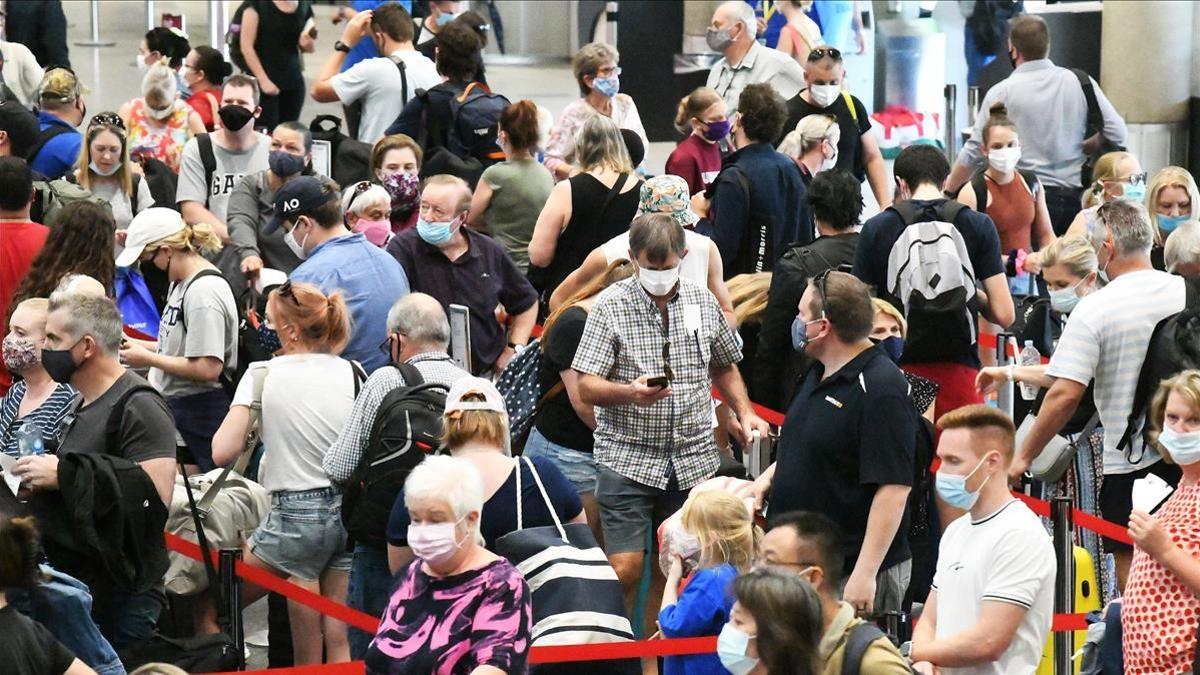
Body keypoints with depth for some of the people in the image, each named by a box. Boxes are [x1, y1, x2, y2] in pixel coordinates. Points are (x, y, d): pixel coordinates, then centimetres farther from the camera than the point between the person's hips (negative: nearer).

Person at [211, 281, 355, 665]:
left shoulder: (263, 375, -7)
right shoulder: (351, 372, 4)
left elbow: (221, 452, -11)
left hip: (296, 512, -5)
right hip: (349, 507, 5)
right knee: (338, 641, 9)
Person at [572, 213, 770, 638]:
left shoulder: (703, 302, 7)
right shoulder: (610, 307, -5)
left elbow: (725, 367, 23)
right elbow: (586, 387, -9)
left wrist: (744, 413, 7)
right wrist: (629, 392, -28)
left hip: (693, 458, 4)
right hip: (629, 457, -4)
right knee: (625, 569, -10)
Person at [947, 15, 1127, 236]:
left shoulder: (1002, 92, -3)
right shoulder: (1081, 82, 4)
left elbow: (974, 152, 1)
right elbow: (1117, 134, 0)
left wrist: (946, 193, 12)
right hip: (1074, 198, 3)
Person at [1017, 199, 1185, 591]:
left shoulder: (1095, 309, -13)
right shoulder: (1185, 292, -1)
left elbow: (1066, 394, -18)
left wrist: (1023, 458, -9)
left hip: (1129, 460, -4)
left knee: (1132, 571, 5)